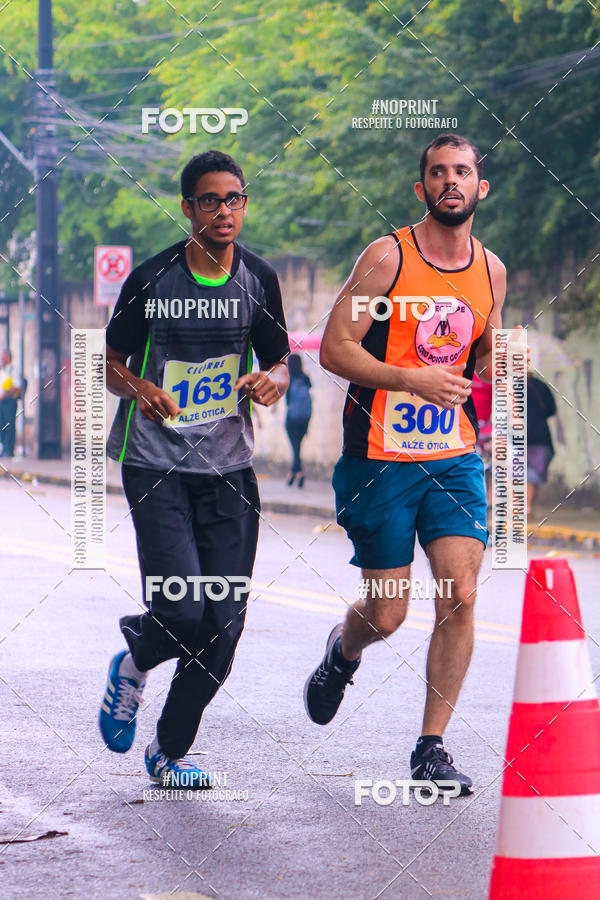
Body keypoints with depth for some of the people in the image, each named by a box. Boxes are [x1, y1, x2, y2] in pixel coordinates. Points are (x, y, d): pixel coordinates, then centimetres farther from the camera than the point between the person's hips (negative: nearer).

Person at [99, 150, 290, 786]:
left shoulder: (257, 280, 4)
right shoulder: (151, 279, -5)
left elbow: (279, 360, 14)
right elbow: (112, 363, 6)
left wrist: (273, 380, -10)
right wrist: (139, 389, -16)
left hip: (228, 470, 3)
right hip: (155, 465, -3)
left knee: (224, 627, -1)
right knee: (182, 610, -18)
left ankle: (171, 751, 18)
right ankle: (133, 662, 19)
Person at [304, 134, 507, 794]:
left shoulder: (490, 270, 8)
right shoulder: (388, 256, -8)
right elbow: (335, 349, -10)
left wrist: (496, 369, -2)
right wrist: (413, 379, -22)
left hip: (455, 455, 4)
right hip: (381, 458, -4)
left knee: (459, 596, -11)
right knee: (386, 615, 1)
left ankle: (431, 749, -2)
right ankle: (343, 651, 39)